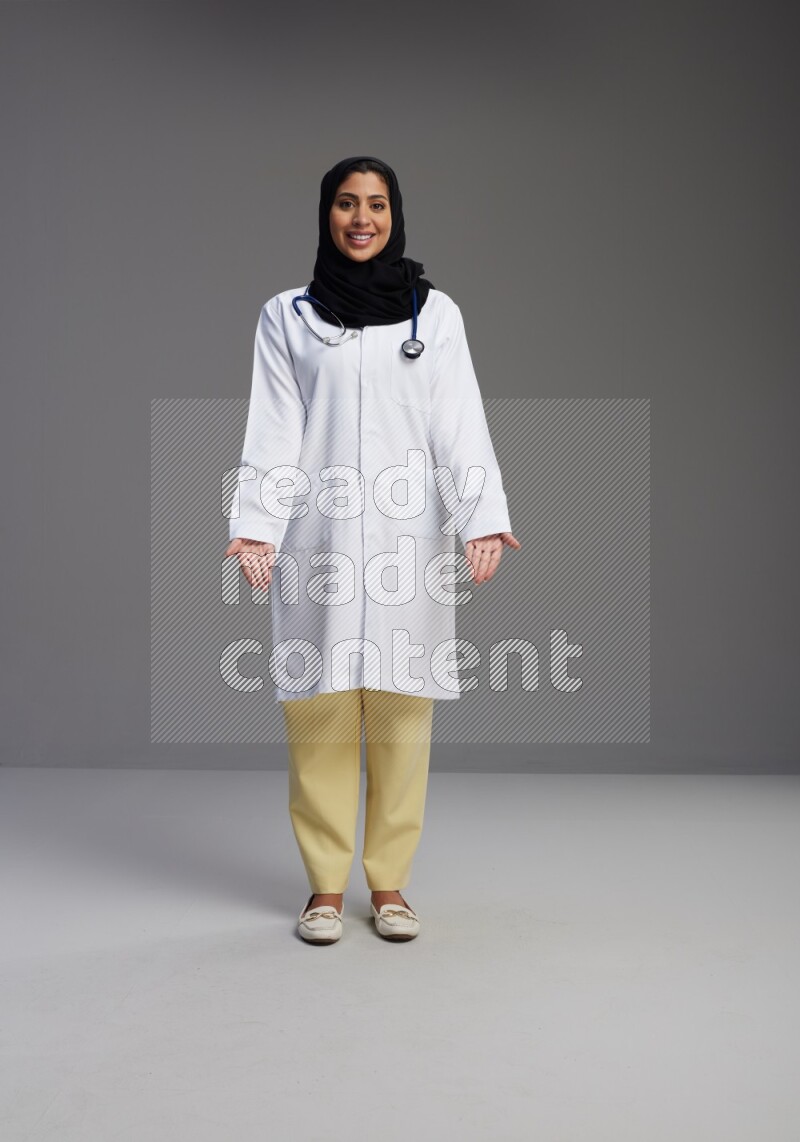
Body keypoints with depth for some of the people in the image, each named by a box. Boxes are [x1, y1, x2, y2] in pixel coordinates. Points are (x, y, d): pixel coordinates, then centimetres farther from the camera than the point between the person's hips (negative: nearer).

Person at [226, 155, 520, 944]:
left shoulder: (436, 313, 10)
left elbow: (460, 425, 2)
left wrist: (484, 519, -12)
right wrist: (254, 524, -11)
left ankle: (389, 883, 13)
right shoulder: (286, 316, 10)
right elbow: (273, 432, 3)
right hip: (317, 537, 0)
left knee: (401, 710, 1)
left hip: (409, 538, 0)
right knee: (319, 711, 0)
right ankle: (325, 886, 12)